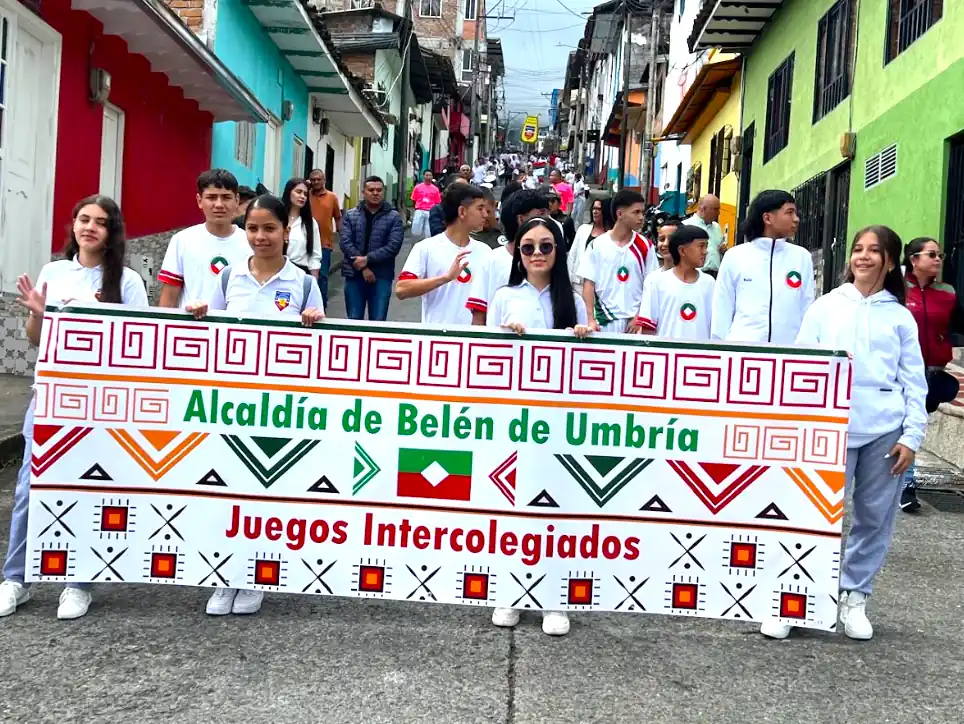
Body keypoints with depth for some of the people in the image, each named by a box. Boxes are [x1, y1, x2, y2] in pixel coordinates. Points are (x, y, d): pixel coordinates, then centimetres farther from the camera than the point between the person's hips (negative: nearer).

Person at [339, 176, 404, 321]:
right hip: (354, 275, 2)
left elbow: (394, 246, -9)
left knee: (378, 322, 1)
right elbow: (345, 242, -3)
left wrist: (367, 259, -16)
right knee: (353, 320, 7)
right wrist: (363, 267, -13)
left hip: (381, 276, -1)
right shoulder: (350, 215, 7)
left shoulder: (394, 217, 1)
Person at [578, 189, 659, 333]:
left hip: (635, 320, 1)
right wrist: (591, 320, -9)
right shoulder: (597, 245, -1)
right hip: (604, 320, -1)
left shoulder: (645, 246, 2)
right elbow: (589, 284, -1)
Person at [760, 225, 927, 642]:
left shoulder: (901, 317, 11)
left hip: (886, 430, 2)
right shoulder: (825, 307, 9)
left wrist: (911, 436, 0)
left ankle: (854, 597, 23)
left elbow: (913, 381, 8)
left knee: (876, 517, 7)